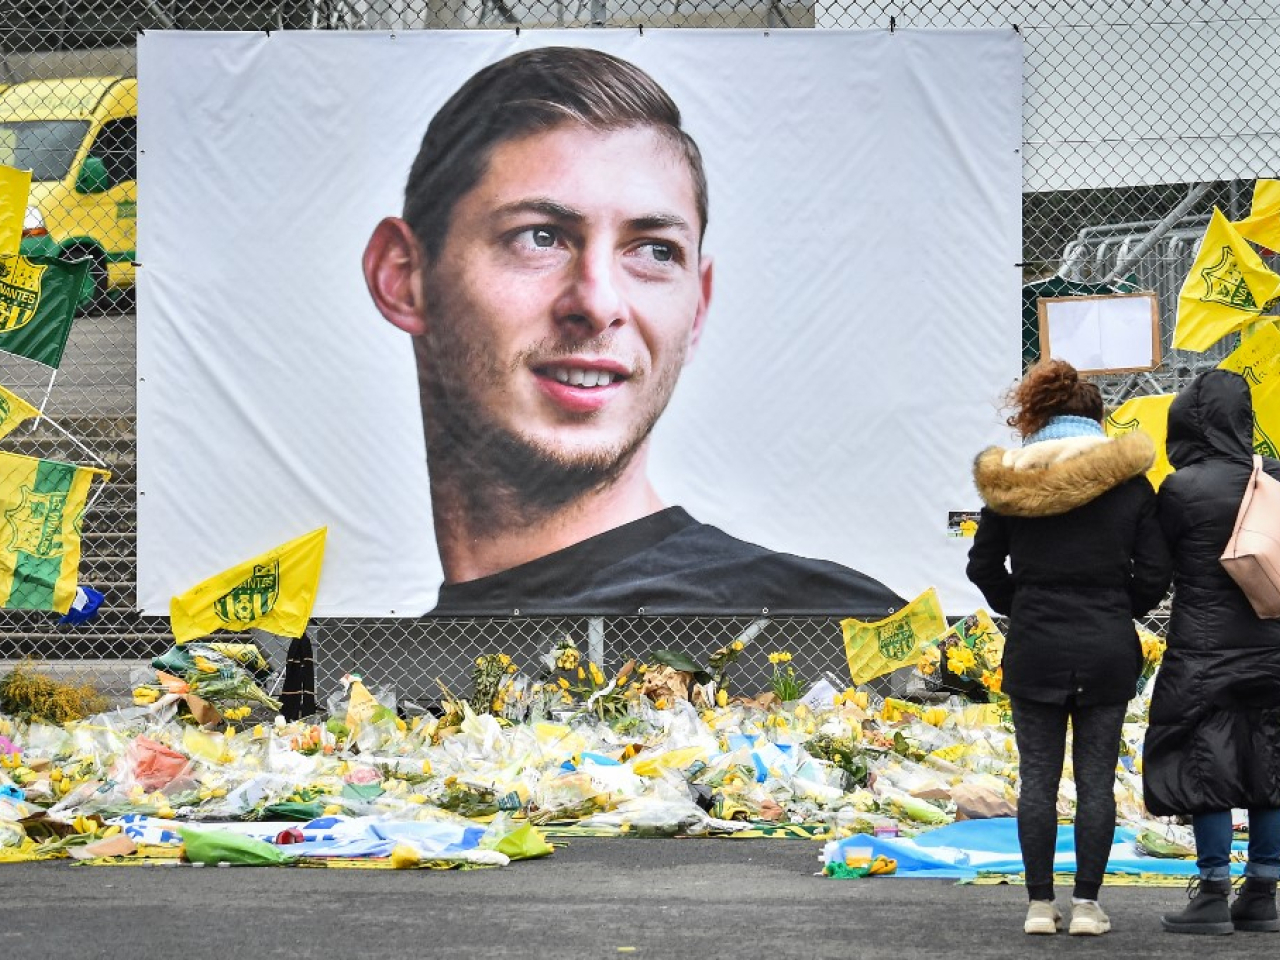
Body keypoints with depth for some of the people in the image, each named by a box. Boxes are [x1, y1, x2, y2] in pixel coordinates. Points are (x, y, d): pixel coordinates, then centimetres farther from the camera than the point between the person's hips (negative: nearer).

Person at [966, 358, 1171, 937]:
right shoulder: (1130, 482, -2)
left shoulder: (1009, 481, -1)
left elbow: (984, 566, 5)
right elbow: (1153, 574, 0)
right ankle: (1086, 904, 5)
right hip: (1108, 651, 0)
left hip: (1034, 650, 0)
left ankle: (1040, 904, 8)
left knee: (1038, 779, 6)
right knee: (1096, 780, 5)